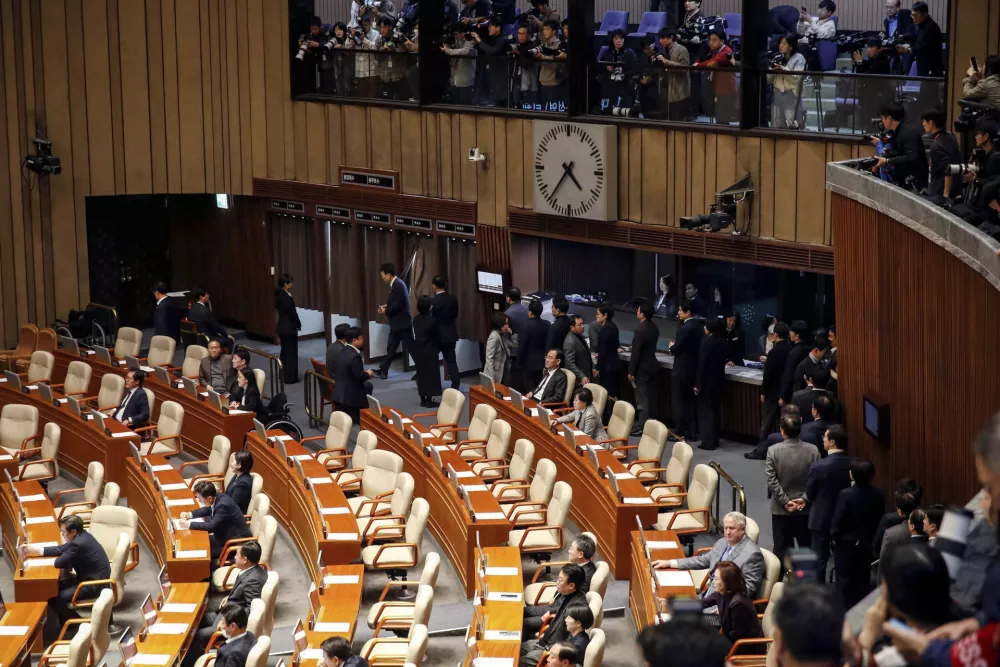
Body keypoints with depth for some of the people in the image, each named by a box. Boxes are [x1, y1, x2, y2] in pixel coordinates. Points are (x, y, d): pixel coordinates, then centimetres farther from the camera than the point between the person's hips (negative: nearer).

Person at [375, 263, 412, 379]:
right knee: (390, 348, 13)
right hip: (397, 323, 10)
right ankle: (382, 371, 18)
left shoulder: (398, 285, -20)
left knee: (410, 348, -2)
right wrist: (386, 306, 4)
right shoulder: (395, 284, 11)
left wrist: (386, 311, -12)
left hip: (403, 323, -10)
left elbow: (398, 305, -25)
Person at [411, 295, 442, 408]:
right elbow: (437, 336, -9)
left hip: (418, 351, 6)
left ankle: (423, 399, 15)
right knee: (430, 375, 1)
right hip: (429, 351, -6)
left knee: (421, 375, 11)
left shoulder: (416, 319, 1)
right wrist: (438, 348, 7)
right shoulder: (432, 320, -17)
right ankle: (429, 400, 2)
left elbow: (416, 334, 7)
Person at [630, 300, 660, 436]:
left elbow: (636, 353, -20)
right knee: (651, 397, 14)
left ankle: (642, 427, 0)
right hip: (652, 365, 9)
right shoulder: (654, 328, 5)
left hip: (642, 368, -9)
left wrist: (631, 371, -13)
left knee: (642, 399, -3)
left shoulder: (641, 331, -22)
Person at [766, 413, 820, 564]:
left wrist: (785, 501, -11)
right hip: (805, 508, 1)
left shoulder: (773, 451, -12)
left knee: (782, 547, 9)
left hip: (781, 509, -1)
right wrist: (805, 498, -8)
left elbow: (772, 480, -15)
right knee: (806, 547, 14)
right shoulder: (812, 450, -8)